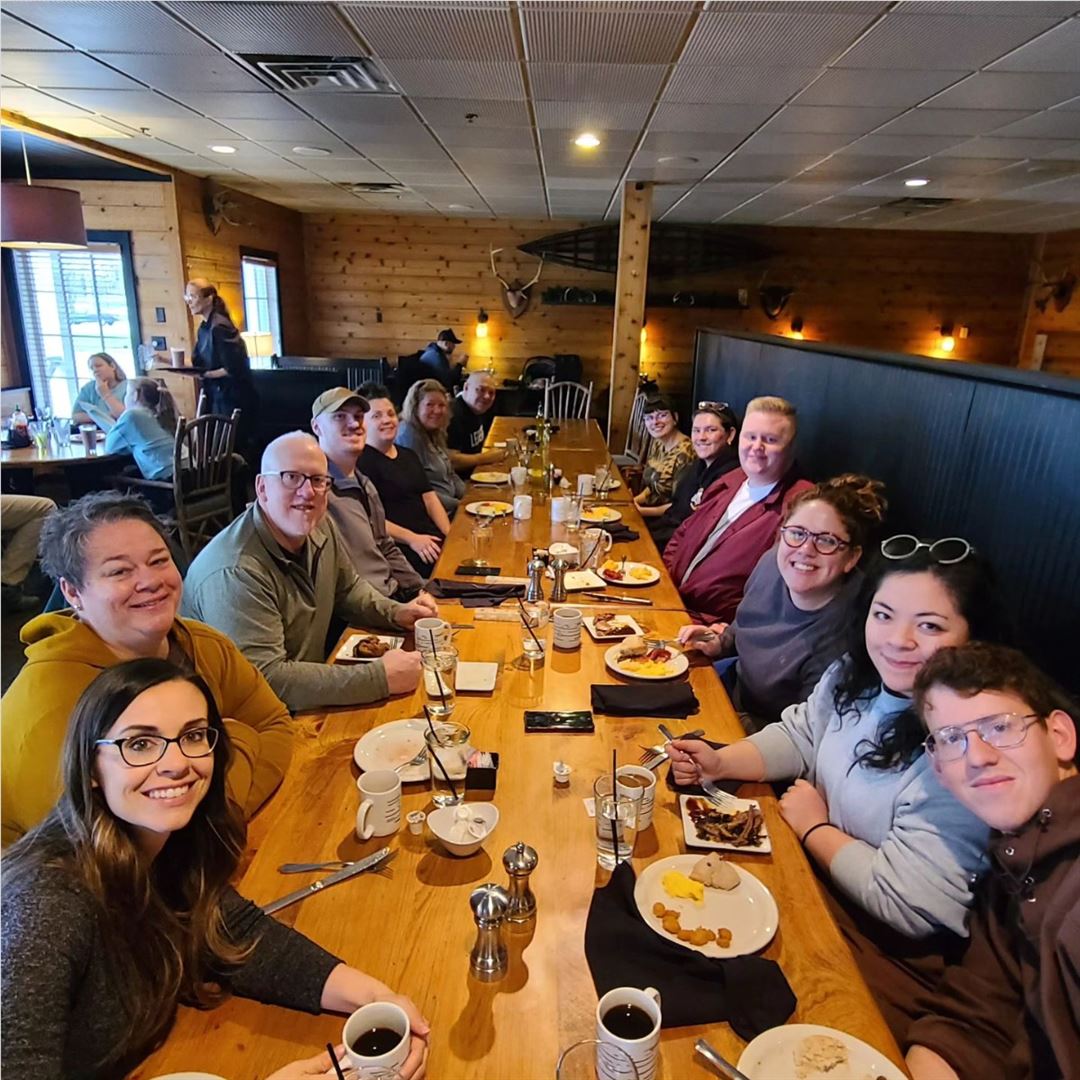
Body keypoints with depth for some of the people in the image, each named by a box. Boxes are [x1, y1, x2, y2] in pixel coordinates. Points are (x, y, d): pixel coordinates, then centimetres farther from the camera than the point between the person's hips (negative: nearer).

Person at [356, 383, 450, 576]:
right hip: (400, 549, -8)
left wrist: (450, 535, 1)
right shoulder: (361, 461, -5)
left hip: (432, 541, 8)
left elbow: (429, 499, 16)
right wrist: (411, 538, -18)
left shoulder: (408, 455, 21)